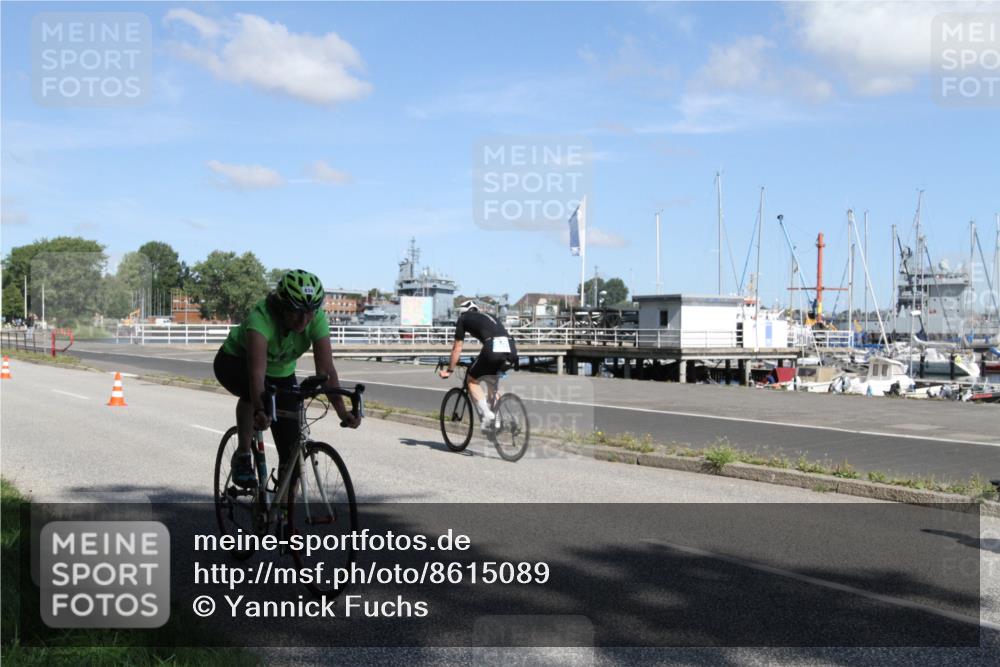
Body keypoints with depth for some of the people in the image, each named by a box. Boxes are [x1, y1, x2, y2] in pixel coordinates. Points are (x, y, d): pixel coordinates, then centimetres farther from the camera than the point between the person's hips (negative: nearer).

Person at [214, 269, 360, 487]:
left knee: (292, 454, -6)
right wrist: (260, 410, -65)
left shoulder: (317, 319, -27)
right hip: (235, 362, -4)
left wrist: (342, 410, -45)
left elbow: (326, 369, -33)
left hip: (280, 374, 4)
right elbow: (257, 371, -50)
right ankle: (243, 456, -18)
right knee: (254, 392, -40)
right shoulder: (261, 316, -38)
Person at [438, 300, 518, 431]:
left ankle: (486, 414, -3)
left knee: (473, 380, 14)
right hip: (511, 349, 6)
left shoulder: (463, 319, 21)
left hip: (493, 349, -6)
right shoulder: (489, 317, 36)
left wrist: (449, 370, 30)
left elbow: (457, 348, 21)